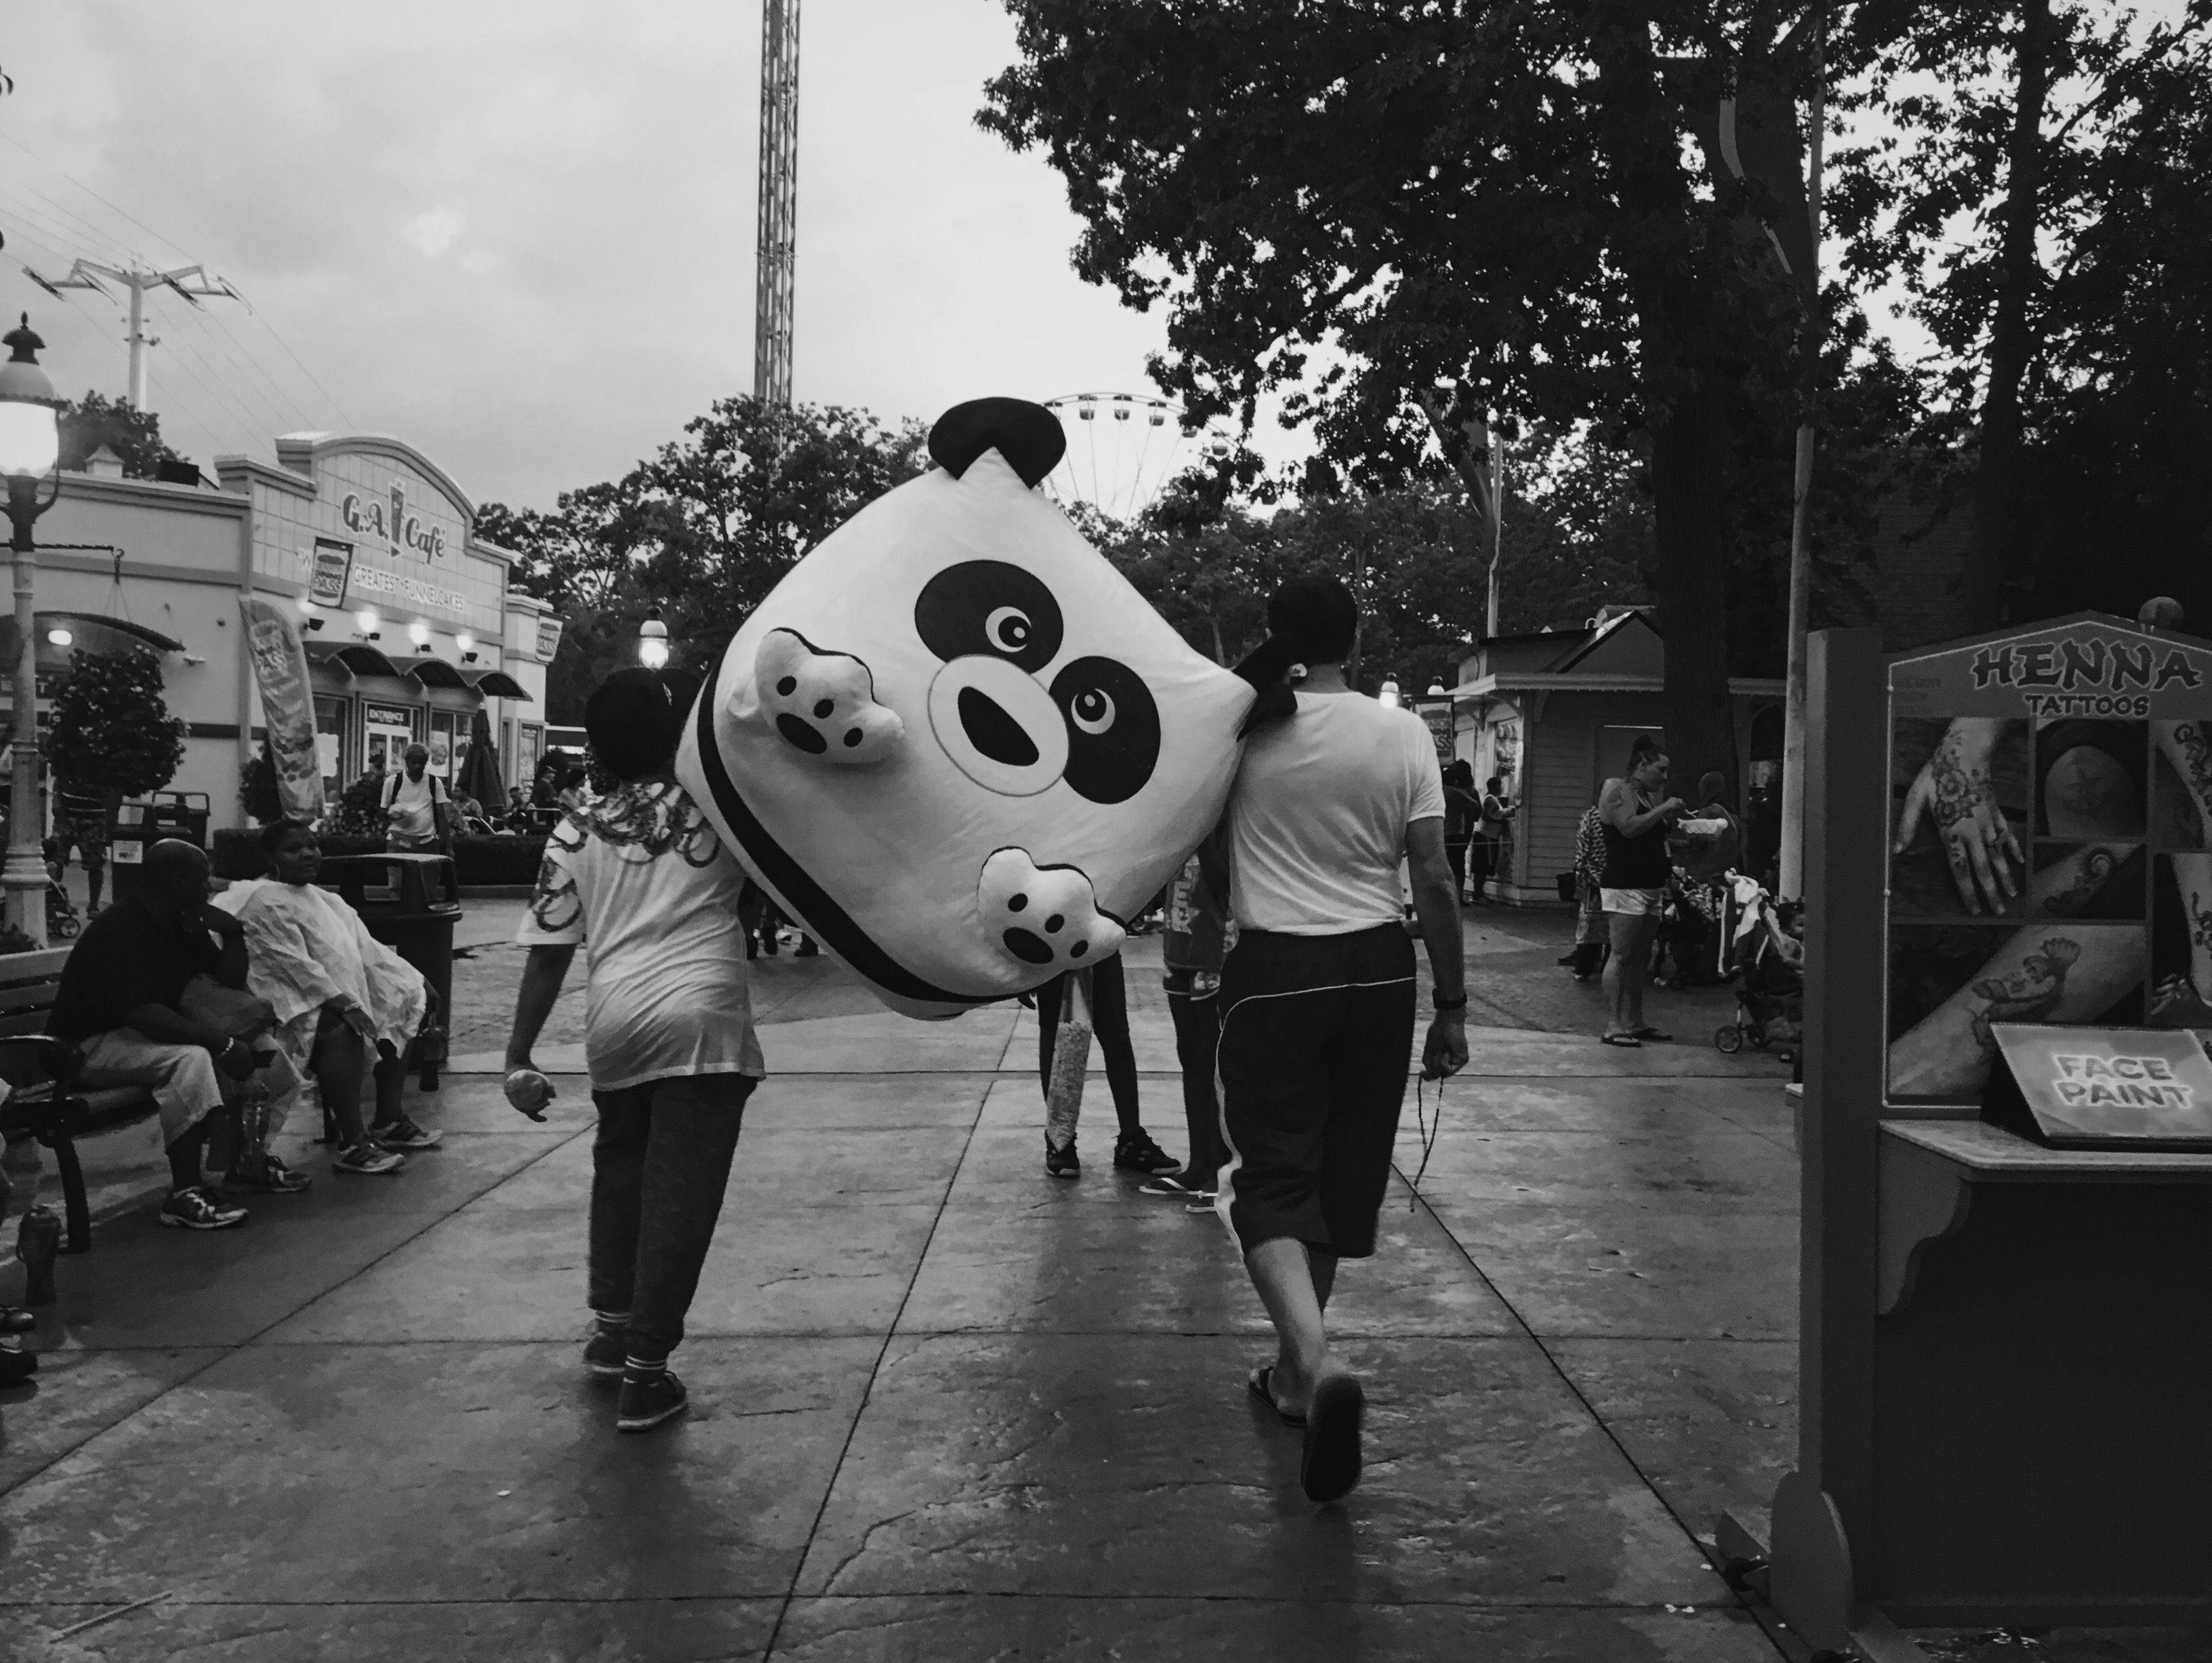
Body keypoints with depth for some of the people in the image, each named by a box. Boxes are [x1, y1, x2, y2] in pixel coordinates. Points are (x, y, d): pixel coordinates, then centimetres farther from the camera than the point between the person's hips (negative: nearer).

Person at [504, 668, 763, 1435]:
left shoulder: (576, 833, 11)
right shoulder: (717, 804, 5)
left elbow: (548, 955, 7)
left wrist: (520, 1057, 10)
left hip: (615, 1020, 4)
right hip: (703, 1019, -3)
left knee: (620, 1172, 26)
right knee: (680, 1193, 2)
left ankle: (610, 1329, 34)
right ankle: (645, 1372, 5)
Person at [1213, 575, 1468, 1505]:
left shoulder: (1240, 732, -3)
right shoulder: (1401, 735, -1)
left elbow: (1205, 856, 10)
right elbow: (1433, 880, -3)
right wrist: (1452, 1005, 2)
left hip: (1274, 971, -2)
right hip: (1379, 970, 2)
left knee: (1273, 1178, 1)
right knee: (1342, 1177, 15)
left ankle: (1316, 1364, -23)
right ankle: (1293, 1373, 28)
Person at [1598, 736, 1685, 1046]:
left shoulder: (1650, 795, 18)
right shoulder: (1617, 790, -7)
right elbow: (1630, 827, -21)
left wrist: (1670, 818, 11)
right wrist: (1663, 809, -14)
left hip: (1652, 887, 9)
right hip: (1625, 887, -9)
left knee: (1641, 957, 10)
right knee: (1622, 956, -10)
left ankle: (1635, 1022, 15)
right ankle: (1613, 1026, -9)